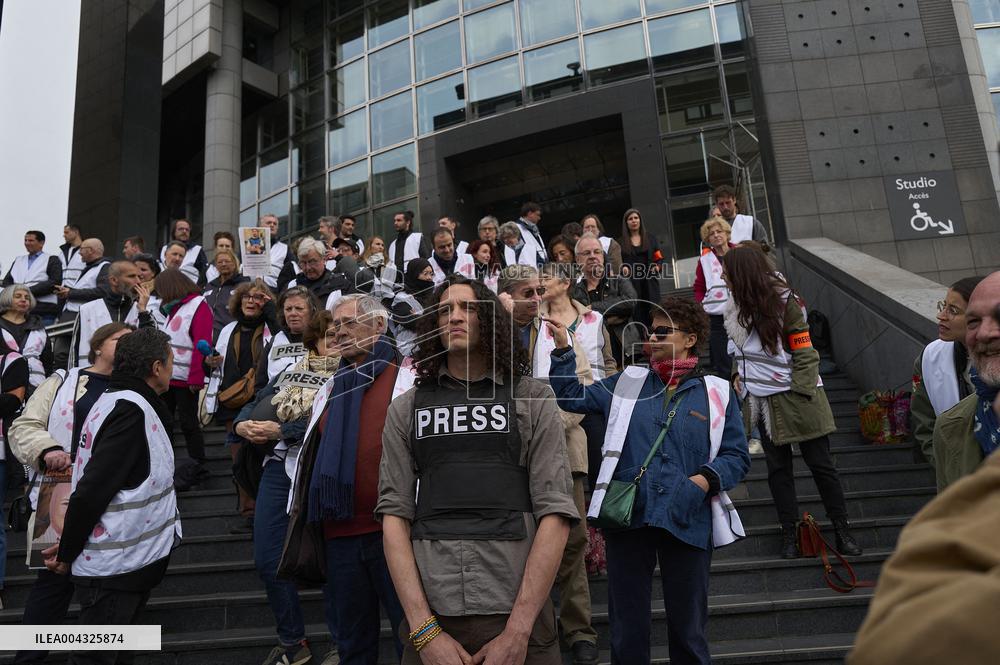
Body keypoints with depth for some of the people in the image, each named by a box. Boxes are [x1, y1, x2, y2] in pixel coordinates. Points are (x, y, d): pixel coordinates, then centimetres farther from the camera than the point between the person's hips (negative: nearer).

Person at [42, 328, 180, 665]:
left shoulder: (118, 401, 11)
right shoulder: (131, 410, -21)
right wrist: (67, 555, -12)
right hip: (114, 565, -9)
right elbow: (92, 490, -25)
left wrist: (72, 545, 12)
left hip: (125, 561, 9)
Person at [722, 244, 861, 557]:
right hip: (761, 399, 5)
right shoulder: (737, 307, 3)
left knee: (819, 461, 4)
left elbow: (805, 355, -12)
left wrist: (799, 394, -17)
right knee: (778, 466, 10)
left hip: (794, 395, -5)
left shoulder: (785, 303, -13)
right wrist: (738, 375, 3)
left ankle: (842, 528, 17)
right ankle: (789, 531, 20)